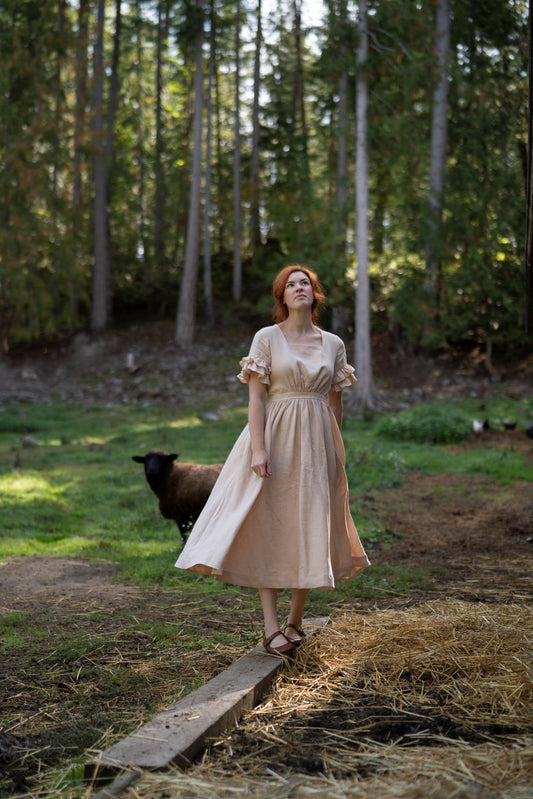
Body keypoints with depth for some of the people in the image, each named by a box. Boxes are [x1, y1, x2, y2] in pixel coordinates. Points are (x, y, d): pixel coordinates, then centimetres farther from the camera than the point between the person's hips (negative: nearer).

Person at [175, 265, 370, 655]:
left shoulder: (334, 344, 8)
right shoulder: (267, 338, -1)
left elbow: (335, 402, 12)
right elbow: (256, 396, -6)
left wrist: (335, 451, 11)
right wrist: (258, 448, -16)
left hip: (317, 443, 3)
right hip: (275, 437, -3)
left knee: (311, 531, 5)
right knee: (270, 528, -2)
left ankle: (295, 622, 19)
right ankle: (271, 627, 3)